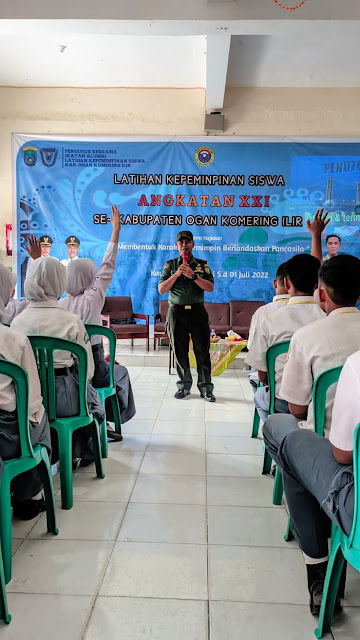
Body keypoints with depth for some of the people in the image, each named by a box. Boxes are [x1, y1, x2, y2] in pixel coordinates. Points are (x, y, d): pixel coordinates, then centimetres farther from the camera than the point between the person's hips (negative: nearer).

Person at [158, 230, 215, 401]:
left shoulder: (202, 265, 10)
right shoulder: (170, 265, 11)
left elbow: (210, 287, -3)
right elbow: (161, 289, 2)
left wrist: (193, 275, -14)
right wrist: (177, 274, -9)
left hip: (197, 311, -1)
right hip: (176, 311, 1)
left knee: (202, 351, -2)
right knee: (180, 351, 5)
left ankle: (206, 387, 7)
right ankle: (184, 385, 18)